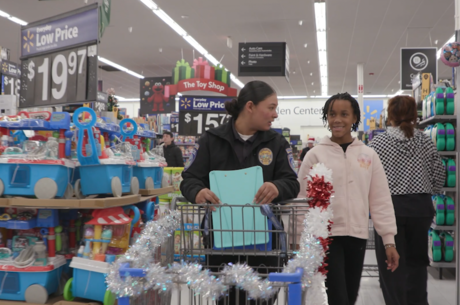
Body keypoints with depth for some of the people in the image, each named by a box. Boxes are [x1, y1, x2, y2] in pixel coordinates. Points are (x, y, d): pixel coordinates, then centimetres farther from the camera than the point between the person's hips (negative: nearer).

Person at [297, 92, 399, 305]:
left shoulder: (369, 155, 5)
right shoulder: (315, 154, -2)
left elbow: (381, 200, 6)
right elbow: (303, 200, -1)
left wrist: (389, 240, 2)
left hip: (357, 236, 3)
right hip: (326, 236, -3)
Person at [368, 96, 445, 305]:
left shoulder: (378, 143, -8)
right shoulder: (425, 142, 0)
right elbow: (439, 176, 4)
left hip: (389, 206, -3)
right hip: (421, 207, 3)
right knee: (417, 260, 17)